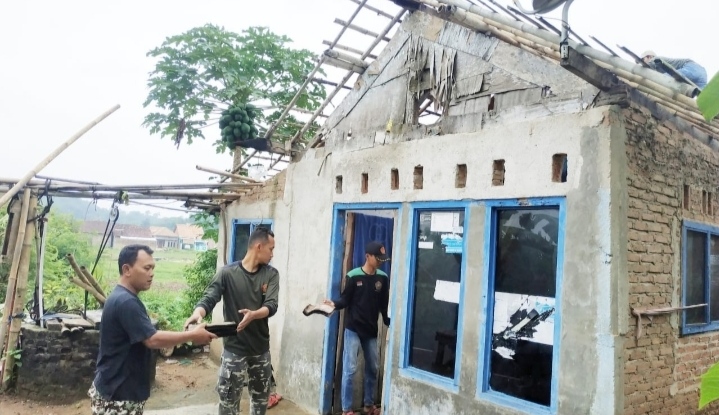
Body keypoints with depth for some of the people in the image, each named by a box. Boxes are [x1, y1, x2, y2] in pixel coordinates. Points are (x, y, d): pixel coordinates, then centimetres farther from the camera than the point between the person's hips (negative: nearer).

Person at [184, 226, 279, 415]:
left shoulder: (271, 275, -1)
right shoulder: (228, 273, -9)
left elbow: (271, 306, -13)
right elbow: (209, 298, -17)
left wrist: (253, 315, -34)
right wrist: (198, 313, -40)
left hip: (261, 348, 3)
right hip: (234, 348, -3)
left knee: (261, 396, 17)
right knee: (229, 398, 3)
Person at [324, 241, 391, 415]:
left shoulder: (383, 278, 1)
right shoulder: (353, 276, -10)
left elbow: (384, 305, 6)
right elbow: (345, 300, -6)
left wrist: (390, 324, 3)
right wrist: (334, 304, -25)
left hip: (372, 331, 5)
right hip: (353, 329, -4)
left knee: (373, 368, 14)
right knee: (350, 369, -2)